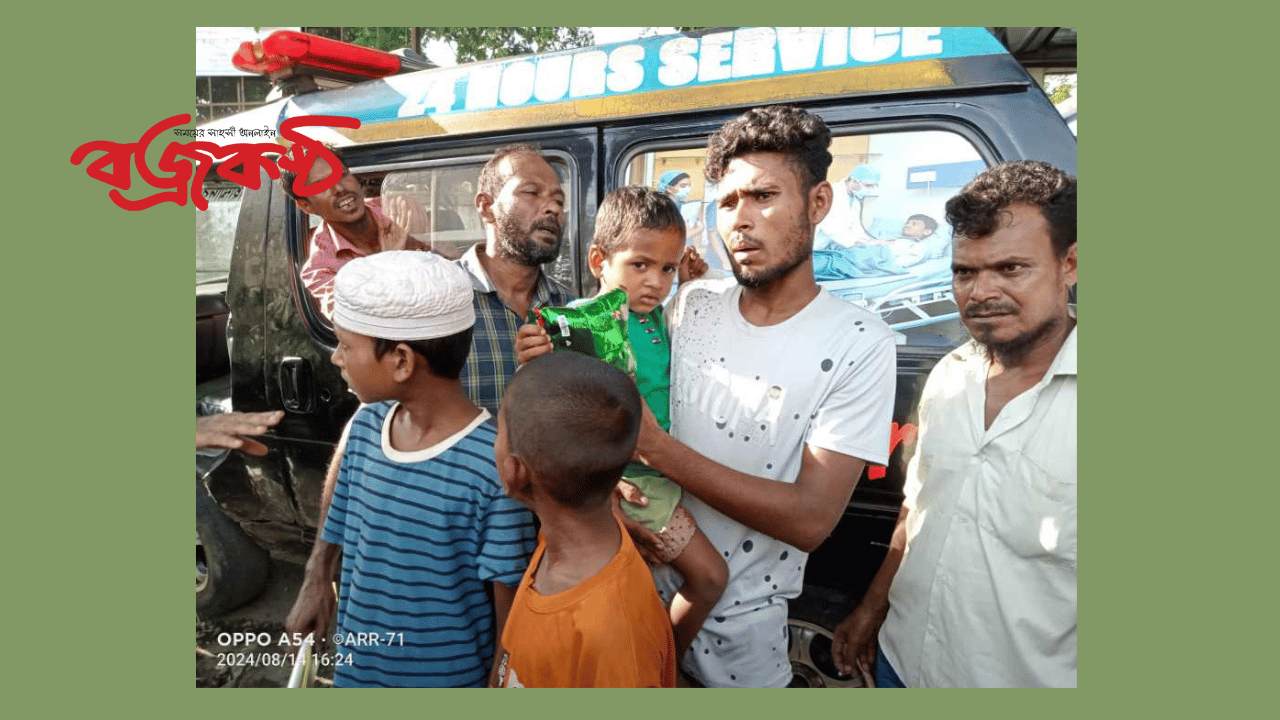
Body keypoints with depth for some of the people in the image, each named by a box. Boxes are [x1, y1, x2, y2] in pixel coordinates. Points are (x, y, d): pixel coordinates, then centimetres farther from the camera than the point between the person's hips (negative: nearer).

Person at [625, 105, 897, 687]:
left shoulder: (858, 343, -18)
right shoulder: (692, 304, -4)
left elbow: (810, 519, -23)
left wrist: (658, 448, -28)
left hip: (741, 618, -3)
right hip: (645, 579, 4)